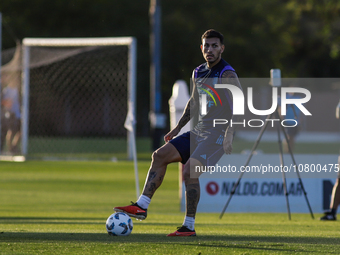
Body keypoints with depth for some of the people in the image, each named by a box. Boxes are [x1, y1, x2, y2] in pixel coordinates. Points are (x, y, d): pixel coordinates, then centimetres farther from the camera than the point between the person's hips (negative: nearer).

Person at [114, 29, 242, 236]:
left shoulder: (227, 75, -13)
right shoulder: (198, 73, 12)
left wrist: (229, 134, -31)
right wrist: (178, 128, 24)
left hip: (218, 134, -8)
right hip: (199, 132, 8)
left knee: (189, 171, -22)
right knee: (160, 156, -1)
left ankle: (189, 226, -14)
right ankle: (142, 207, -1)